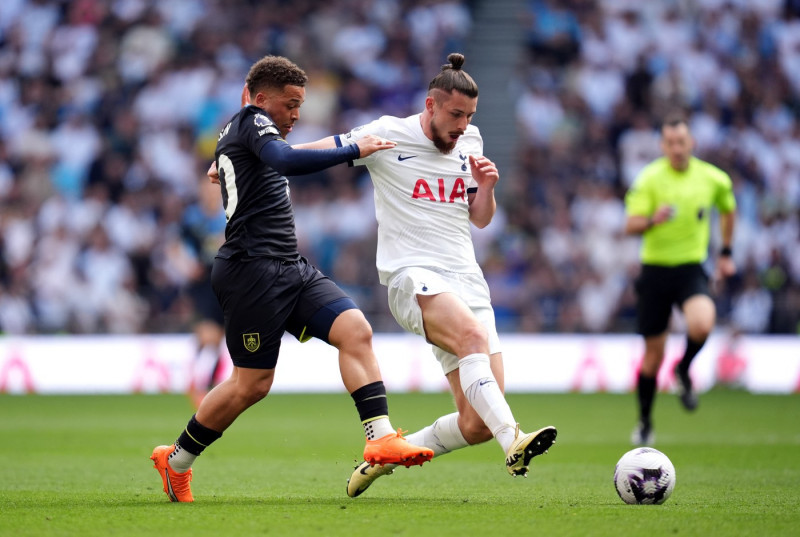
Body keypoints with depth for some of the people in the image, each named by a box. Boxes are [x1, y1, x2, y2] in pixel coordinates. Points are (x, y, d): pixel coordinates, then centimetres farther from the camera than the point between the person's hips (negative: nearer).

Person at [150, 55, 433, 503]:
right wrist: (354, 152, -25)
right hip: (253, 269, -10)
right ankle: (176, 461, 14)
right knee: (253, 384, -5)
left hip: (290, 268, 10)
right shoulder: (253, 121, -5)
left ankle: (380, 438, -20)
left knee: (356, 330, -10)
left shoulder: (237, 130, 24)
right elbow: (285, 161, -26)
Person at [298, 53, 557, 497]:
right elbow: (315, 153, 9)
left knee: (477, 425, -5)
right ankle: (513, 441, -53)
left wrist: (485, 186, 2)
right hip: (413, 276, -6)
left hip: (467, 279, 6)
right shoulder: (388, 135, 0)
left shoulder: (470, 142, 14)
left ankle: (389, 457, 16)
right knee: (474, 335, -38)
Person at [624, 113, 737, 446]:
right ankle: (644, 423, 25)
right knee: (653, 353, 4)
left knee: (702, 324, -30)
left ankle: (684, 370, 4)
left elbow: (728, 209, 21)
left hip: (691, 268, 1)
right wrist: (653, 219, -35)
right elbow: (631, 226, -14)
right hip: (655, 270, -1)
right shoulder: (650, 178, -9)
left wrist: (725, 253, 22)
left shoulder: (713, 178, 0)